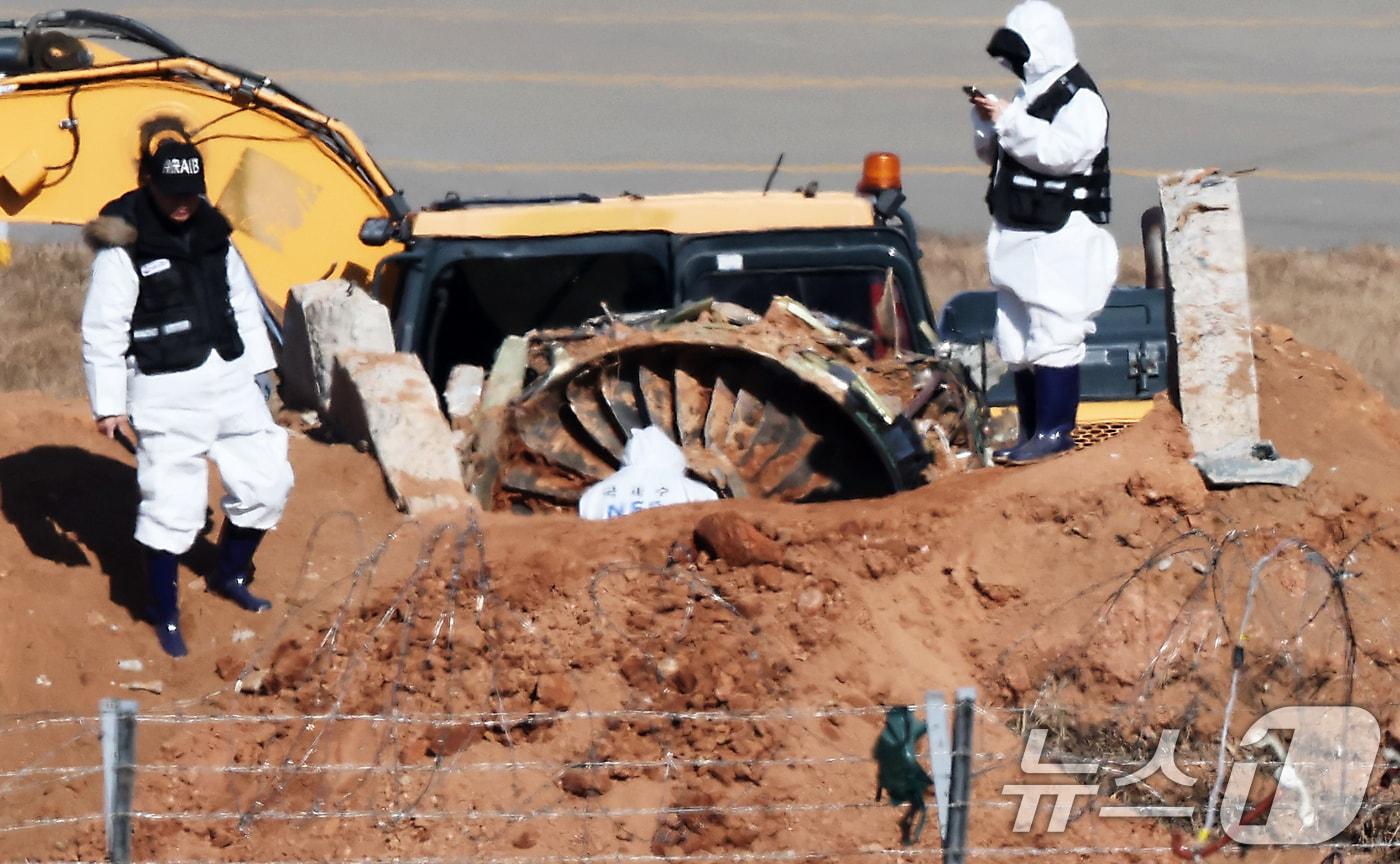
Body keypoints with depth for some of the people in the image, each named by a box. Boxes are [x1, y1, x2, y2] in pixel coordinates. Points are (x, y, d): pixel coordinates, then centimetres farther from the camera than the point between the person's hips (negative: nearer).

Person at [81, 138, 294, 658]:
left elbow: (243, 305, 19)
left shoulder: (213, 235, 7)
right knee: (171, 504, -7)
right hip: (167, 394, -7)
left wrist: (258, 369, 20)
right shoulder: (125, 249, -13)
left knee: (266, 480, 11)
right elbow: (103, 331, -11)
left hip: (230, 380, 7)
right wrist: (108, 404, -11)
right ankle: (165, 618, 9)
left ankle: (231, 576, 35)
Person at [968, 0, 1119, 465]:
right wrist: (987, 120, 2)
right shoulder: (1029, 95, 18)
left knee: (1052, 337, -13)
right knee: (1017, 342, 10)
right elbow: (992, 153, 22)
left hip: (1061, 240, -10)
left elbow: (1062, 151, -25)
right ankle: (1032, 431, 16)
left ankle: (1055, 431, -12)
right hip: (1018, 238, 10)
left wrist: (1007, 119, -23)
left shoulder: (1080, 99, -10)